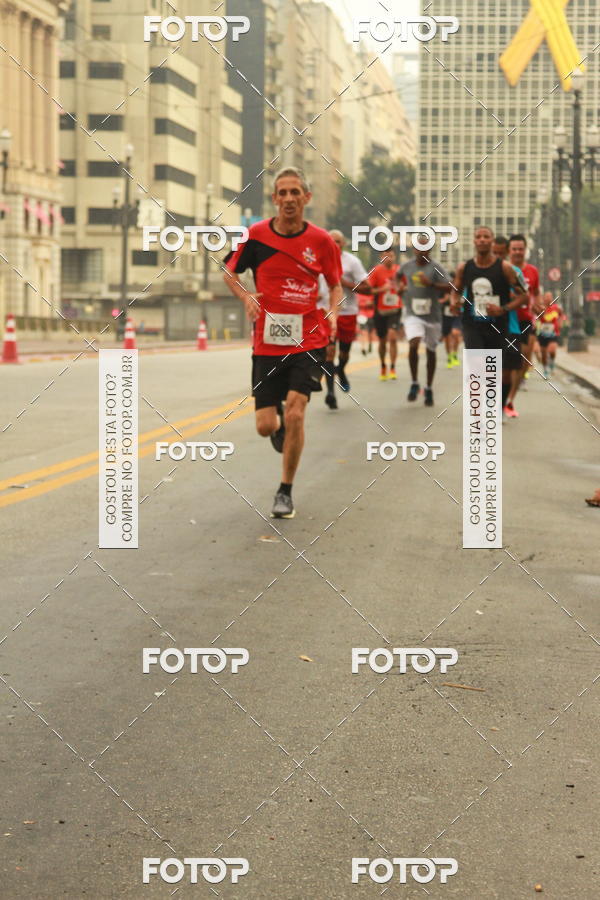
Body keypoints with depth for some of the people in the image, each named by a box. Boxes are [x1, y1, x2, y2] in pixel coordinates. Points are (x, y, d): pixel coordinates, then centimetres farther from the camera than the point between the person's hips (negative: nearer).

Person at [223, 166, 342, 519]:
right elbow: (229, 272, 12)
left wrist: (333, 313, -7)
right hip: (267, 343, 1)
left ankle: (286, 491, 2)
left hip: (308, 341, -1)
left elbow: (336, 284, 12)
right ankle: (280, 424, 42)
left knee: (295, 413, -16)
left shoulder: (321, 240, -1)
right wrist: (246, 296, -7)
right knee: (265, 426, 1)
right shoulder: (256, 235, -2)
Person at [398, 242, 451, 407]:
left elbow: (449, 287, -16)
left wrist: (431, 284, -28)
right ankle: (415, 383, -6)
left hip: (432, 315, -1)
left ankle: (429, 389, 24)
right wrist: (399, 286, 9)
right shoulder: (407, 266, 5)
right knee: (413, 345, -21)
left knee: (431, 351, 9)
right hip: (413, 314, 1)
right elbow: (398, 275, 28)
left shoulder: (436, 268, -6)